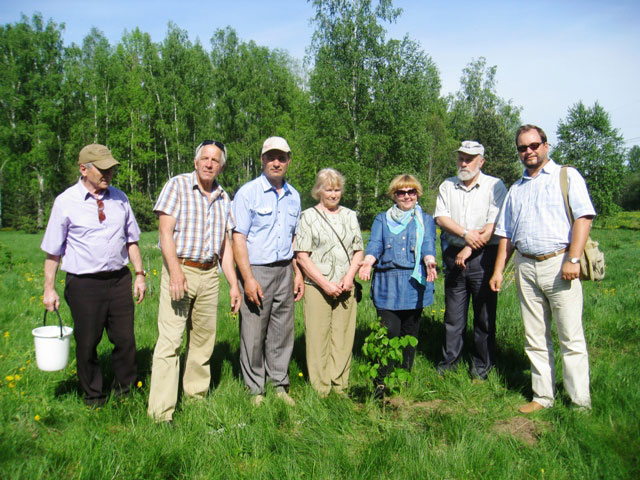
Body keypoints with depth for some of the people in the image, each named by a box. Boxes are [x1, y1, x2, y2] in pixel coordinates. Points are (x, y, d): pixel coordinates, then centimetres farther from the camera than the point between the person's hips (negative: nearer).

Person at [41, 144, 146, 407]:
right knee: (87, 345, 9)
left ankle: (125, 390, 30)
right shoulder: (65, 202, -4)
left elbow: (131, 240, 14)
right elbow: (53, 251, 0)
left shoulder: (119, 198, 7)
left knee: (125, 340, 9)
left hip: (119, 279, 3)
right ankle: (93, 398, 29)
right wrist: (49, 289, -1)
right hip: (84, 284, -3)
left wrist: (140, 274, 9)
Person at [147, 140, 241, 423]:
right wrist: (175, 270, -20)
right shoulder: (178, 185, 0)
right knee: (169, 341, -8)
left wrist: (234, 284, 10)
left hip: (210, 275, 5)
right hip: (180, 270, -5)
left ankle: (196, 397, 26)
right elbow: (165, 229, -9)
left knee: (203, 340, 11)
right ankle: (161, 413, -2)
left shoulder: (223, 198, 15)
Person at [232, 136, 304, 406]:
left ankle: (279, 385, 23)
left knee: (282, 332, 10)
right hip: (256, 270, -5)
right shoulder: (248, 192, -5)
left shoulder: (293, 196, 13)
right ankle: (255, 390, 15)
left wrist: (298, 273, 13)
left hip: (284, 272, 5)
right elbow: (238, 238, -10)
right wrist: (248, 279, -16)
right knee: (253, 334, 0)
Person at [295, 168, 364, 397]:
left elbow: (358, 251, 14)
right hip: (317, 288, -3)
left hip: (345, 288, 4)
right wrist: (325, 283, -11)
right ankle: (321, 391, 8)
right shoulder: (308, 217, 3)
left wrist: (349, 276, -3)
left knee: (343, 338, 5)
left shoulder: (350, 216, 16)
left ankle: (340, 388, 16)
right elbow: (302, 256, -4)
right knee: (318, 339, -2)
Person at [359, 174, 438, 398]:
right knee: (388, 331, -9)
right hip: (387, 283, -1)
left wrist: (429, 261, -24)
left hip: (414, 284, 1)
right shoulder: (382, 219, 16)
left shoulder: (425, 220, 15)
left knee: (409, 333, 7)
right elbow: (374, 244, 2)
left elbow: (428, 245, -1)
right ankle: (381, 381, 0)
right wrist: (368, 261, -20)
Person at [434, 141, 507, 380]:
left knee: (485, 313, 3)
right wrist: (465, 233, -14)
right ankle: (449, 362, 19)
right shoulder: (447, 186, 12)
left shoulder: (495, 186, 1)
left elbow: (494, 224, -9)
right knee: (453, 314, 8)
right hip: (454, 254, 3)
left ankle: (482, 365, 15)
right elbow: (440, 217, 1)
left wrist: (469, 249, -12)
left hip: (483, 256, -3)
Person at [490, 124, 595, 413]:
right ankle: (543, 397, 17)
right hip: (525, 268, 5)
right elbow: (506, 234, 20)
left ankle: (581, 402, 7)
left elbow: (584, 217, -6)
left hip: (559, 263, -5)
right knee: (535, 339, 8)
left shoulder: (567, 176, 6)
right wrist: (499, 270, 11)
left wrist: (573, 259, -16)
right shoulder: (516, 190, 21)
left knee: (571, 338, -2)